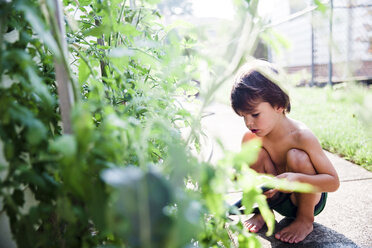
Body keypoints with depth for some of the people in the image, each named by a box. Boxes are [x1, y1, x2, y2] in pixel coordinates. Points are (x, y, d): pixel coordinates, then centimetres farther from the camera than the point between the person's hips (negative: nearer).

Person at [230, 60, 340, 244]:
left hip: (309, 199, -3)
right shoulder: (252, 137, -15)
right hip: (277, 199, 3)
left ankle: (305, 220, -7)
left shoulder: (301, 136, -27)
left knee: (296, 157, -33)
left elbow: (333, 182, -25)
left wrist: (296, 178, -42)